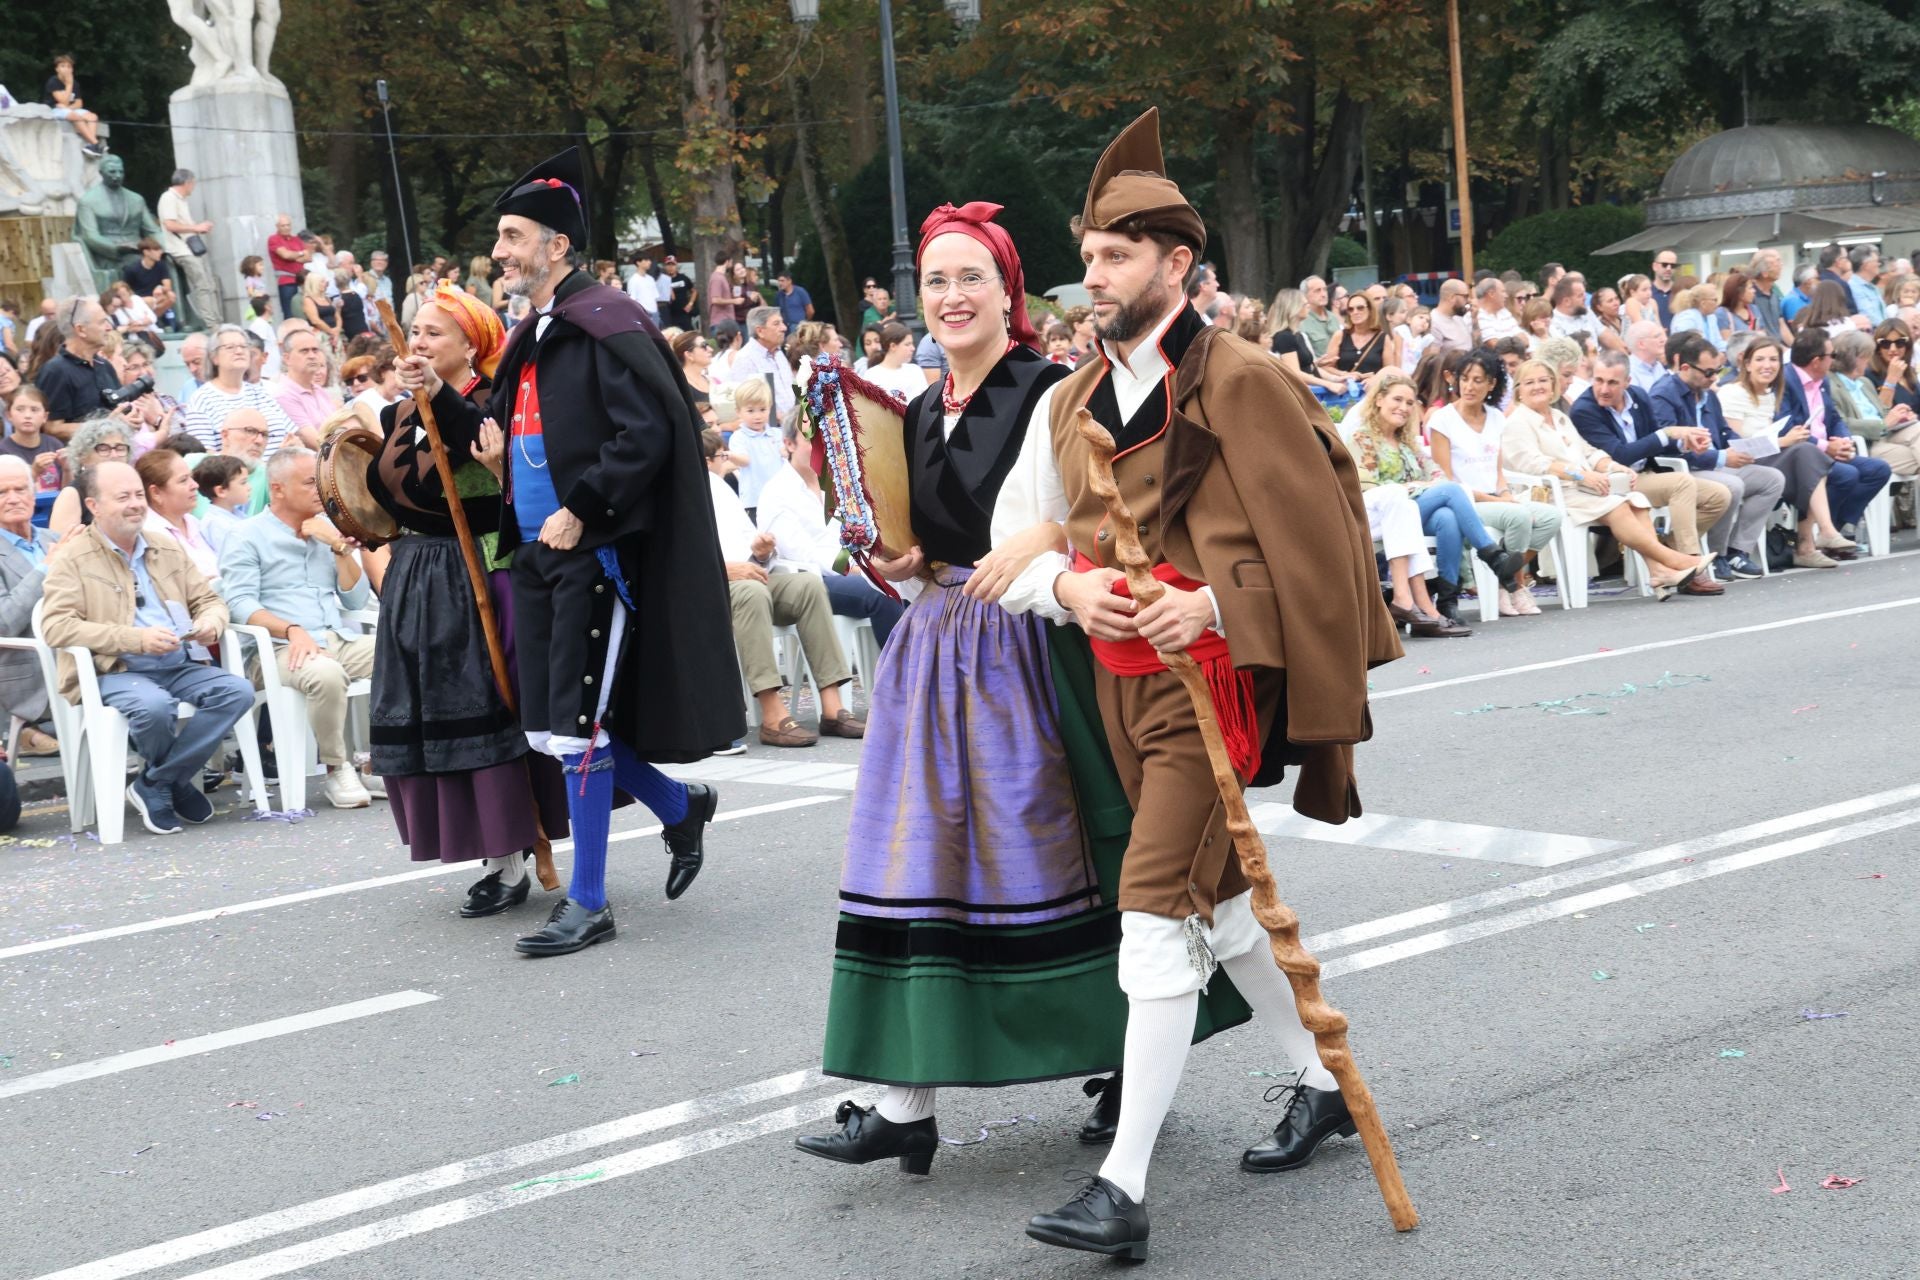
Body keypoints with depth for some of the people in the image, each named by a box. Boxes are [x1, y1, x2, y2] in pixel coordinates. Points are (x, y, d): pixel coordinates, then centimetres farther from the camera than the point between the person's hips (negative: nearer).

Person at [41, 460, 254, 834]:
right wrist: (136, 638, -21)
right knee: (154, 705, -37)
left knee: (238, 690, -22)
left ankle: (155, 785, -11)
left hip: (178, 667, 6)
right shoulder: (72, 560, -1)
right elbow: (56, 626, -13)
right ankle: (176, 781, -3)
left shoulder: (168, 550, 18)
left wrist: (211, 621, -6)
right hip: (111, 673, -6)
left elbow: (208, 599, 22)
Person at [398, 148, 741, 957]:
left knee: (576, 727, -6)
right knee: (550, 725, 11)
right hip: (538, 554, 9)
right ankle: (681, 807, 31)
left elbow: (646, 435, -19)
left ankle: (587, 903, 5)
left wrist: (580, 510, -20)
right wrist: (440, 398, 8)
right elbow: (500, 438, 22)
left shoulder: (604, 324, -11)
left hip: (595, 552, -9)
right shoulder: (529, 339, 16)